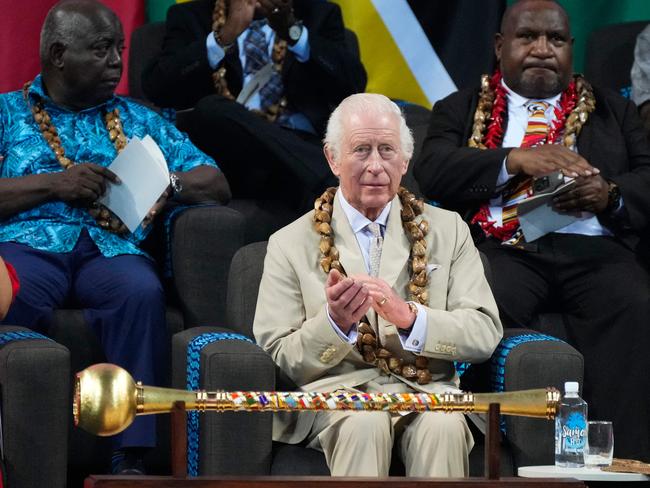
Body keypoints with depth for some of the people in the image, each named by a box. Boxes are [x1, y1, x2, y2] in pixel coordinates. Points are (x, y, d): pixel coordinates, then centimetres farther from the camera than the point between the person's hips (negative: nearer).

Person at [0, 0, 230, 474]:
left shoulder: (141, 121, 27)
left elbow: (216, 184, 20)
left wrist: (166, 183, -1)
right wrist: (54, 184, -7)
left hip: (110, 248, 2)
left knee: (142, 291, -35)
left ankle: (131, 457, -36)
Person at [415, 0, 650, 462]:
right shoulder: (460, 109, 23)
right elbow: (433, 171, 4)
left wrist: (610, 195, -9)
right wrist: (516, 159, -12)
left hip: (593, 248, 1)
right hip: (501, 247, -1)